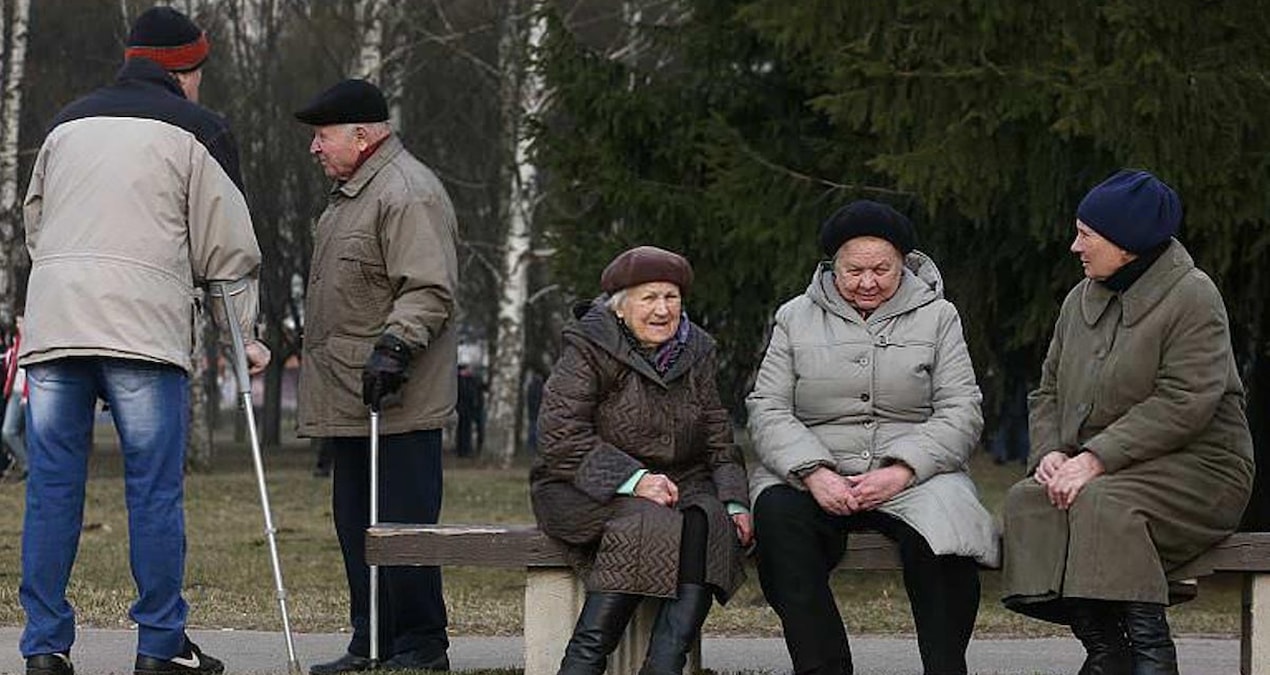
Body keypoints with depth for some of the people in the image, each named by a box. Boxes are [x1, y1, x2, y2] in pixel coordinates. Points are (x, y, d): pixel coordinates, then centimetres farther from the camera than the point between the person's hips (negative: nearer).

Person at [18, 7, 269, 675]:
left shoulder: (67, 123, 21)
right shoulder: (196, 129, 7)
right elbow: (229, 246, 6)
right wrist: (242, 334, 15)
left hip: (52, 319, 4)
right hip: (144, 329, -4)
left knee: (52, 487, 4)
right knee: (155, 490, 0)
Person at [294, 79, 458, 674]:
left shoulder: (409, 195, -13)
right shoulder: (349, 194, 21)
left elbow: (430, 290, -20)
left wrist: (395, 346, -28)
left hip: (395, 402, -11)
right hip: (347, 400, 11)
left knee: (401, 523, -8)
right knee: (354, 521, 12)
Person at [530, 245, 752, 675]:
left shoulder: (695, 352, 13)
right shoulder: (588, 349, -5)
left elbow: (718, 440, 15)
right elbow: (561, 435, -14)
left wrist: (734, 502, -3)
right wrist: (632, 479, -23)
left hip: (676, 484, 5)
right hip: (586, 490, -5)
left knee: (709, 523, -28)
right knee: (649, 524, -35)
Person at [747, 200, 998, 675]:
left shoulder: (937, 317, 11)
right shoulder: (796, 319, 14)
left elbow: (962, 412, 2)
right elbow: (768, 410, 5)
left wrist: (901, 472, -14)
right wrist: (814, 474, -14)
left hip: (916, 473, -1)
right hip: (816, 475, 1)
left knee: (943, 528, -35)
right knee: (777, 514, -33)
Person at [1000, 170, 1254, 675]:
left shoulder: (1191, 297, -8)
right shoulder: (1082, 300, 15)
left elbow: (1183, 404, -18)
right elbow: (1048, 391, 17)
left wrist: (1097, 460, -23)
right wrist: (1051, 452, -6)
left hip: (1196, 467, -7)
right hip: (1101, 468, 7)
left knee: (1101, 503, -36)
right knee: (1027, 501, -23)